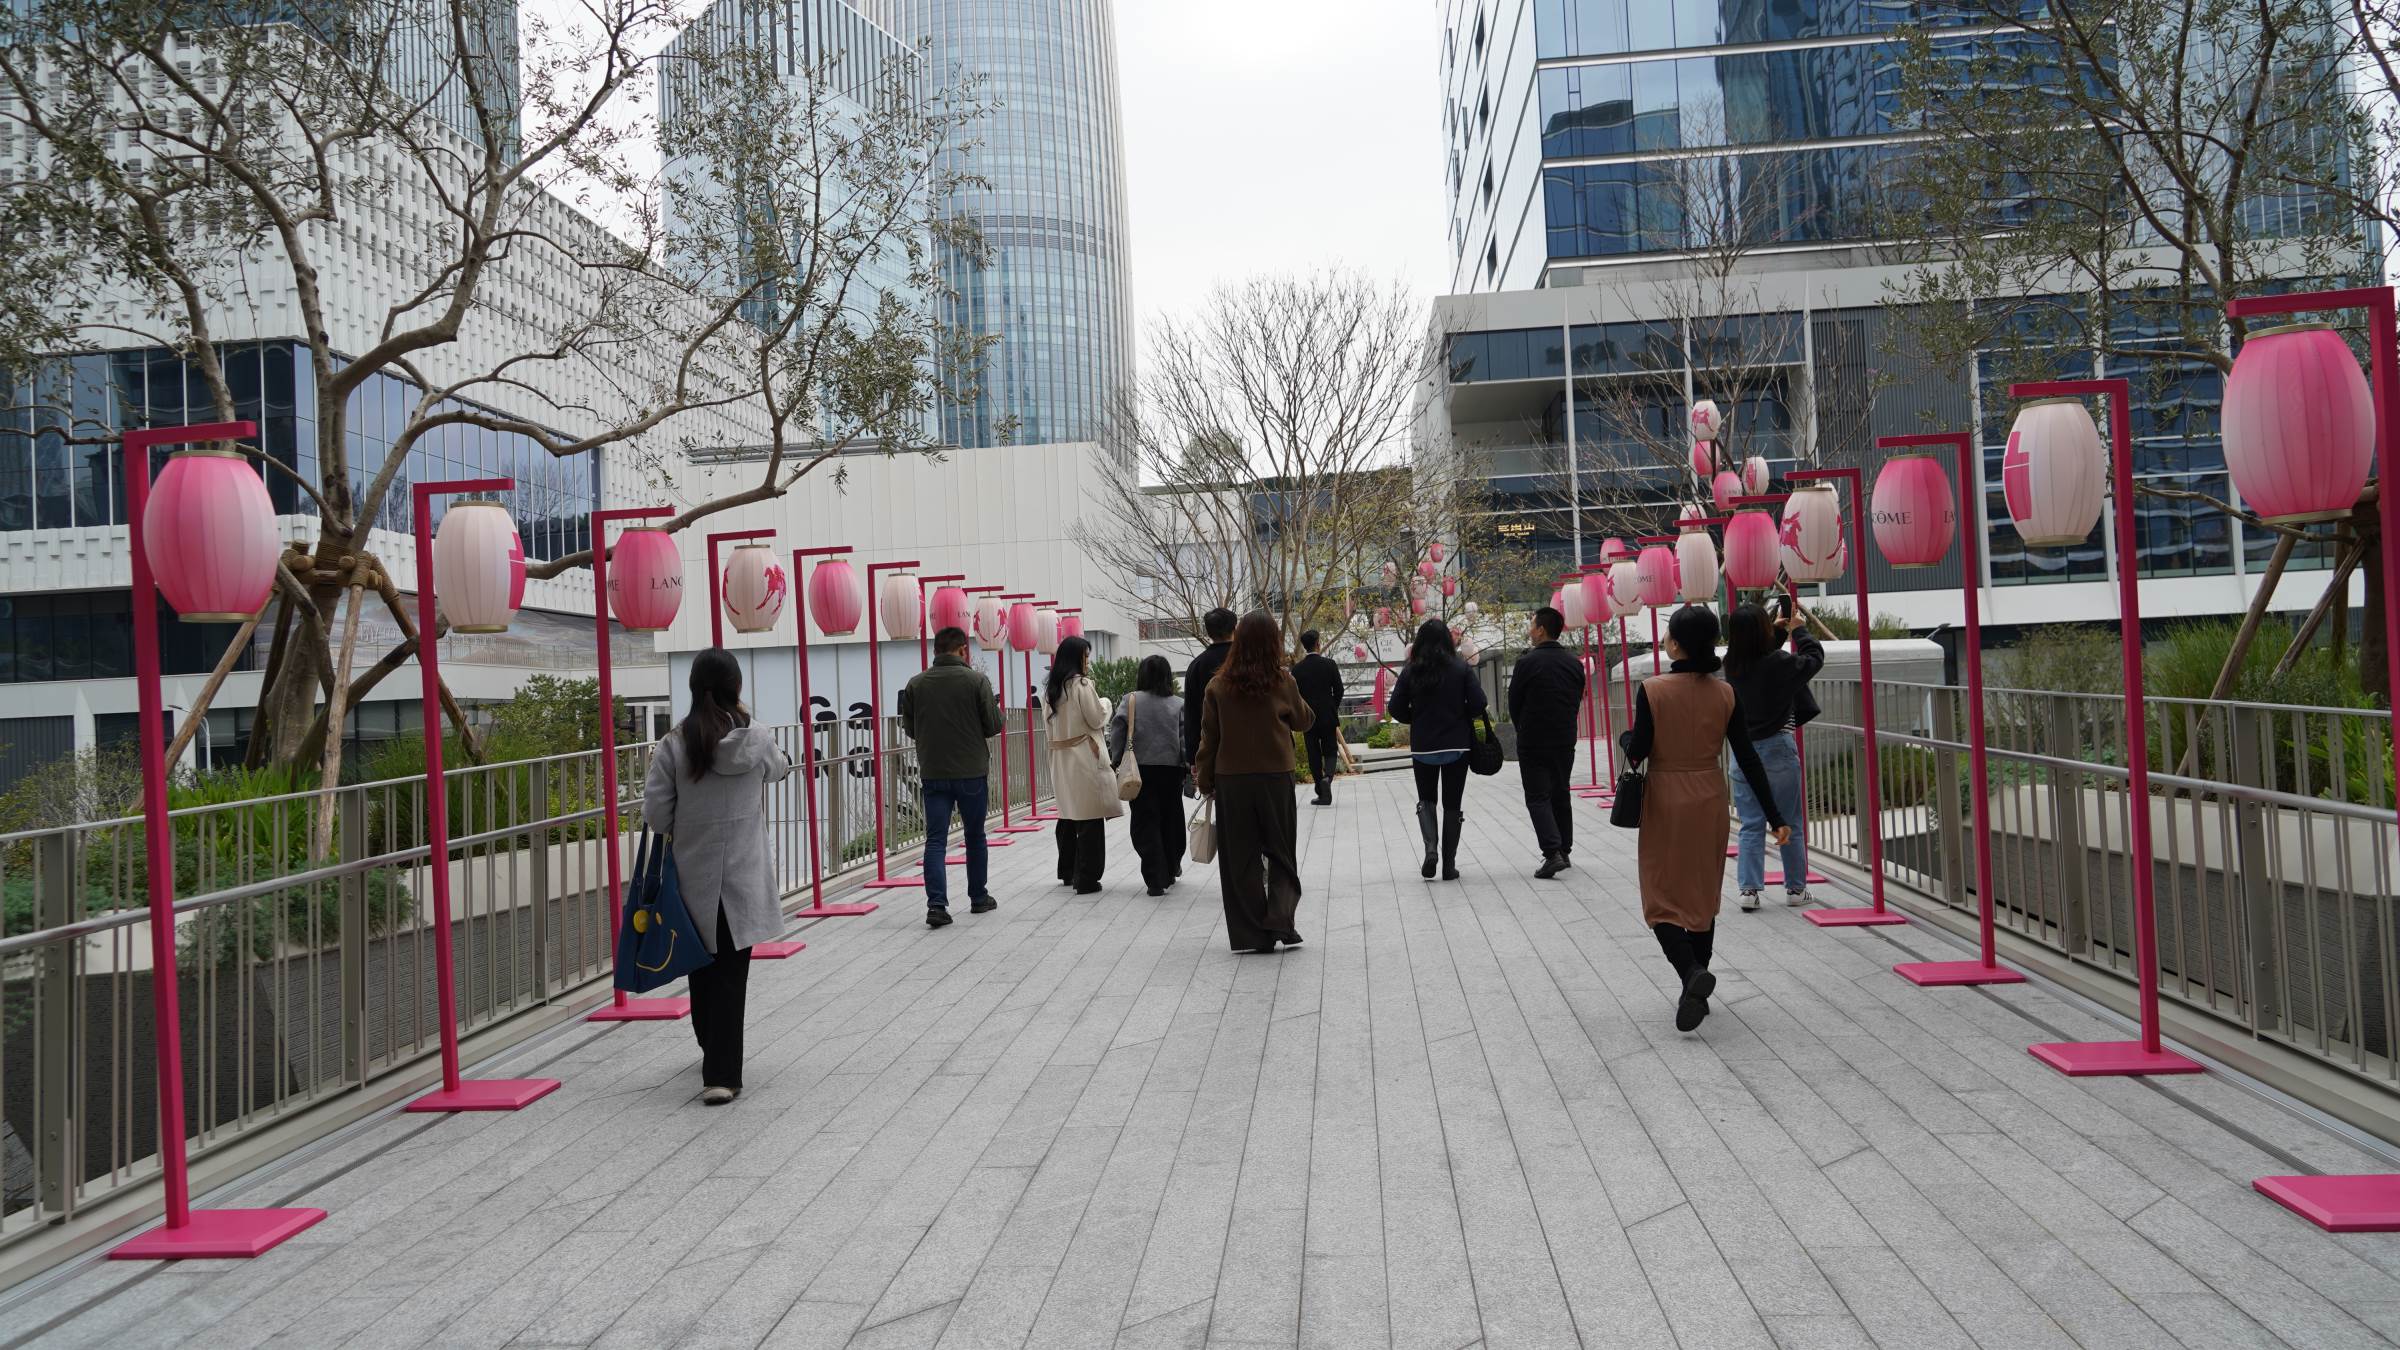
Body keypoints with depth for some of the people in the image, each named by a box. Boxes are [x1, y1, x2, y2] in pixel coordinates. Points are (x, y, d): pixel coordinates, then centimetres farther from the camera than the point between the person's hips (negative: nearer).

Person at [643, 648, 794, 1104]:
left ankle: (713, 1054, 36)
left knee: (702, 966, 19)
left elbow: (656, 813, -7)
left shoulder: (675, 744, -8)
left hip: (693, 875, 2)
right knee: (731, 973, 1)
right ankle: (721, 1075, -5)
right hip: (742, 876, -2)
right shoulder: (756, 738, -8)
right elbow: (779, 767, 15)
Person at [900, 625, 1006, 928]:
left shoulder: (916, 684, 0)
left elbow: (910, 729, 7)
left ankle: (936, 904, -12)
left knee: (935, 840, 1)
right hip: (972, 772, -1)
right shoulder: (976, 680, -9)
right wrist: (982, 716, 14)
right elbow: (993, 726, -7)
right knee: (975, 837, 14)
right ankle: (978, 898, 26)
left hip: (932, 774, 1)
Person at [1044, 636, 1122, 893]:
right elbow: (1097, 719, -11)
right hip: (1084, 755, -8)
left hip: (1060, 756, 8)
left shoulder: (1051, 687, 10)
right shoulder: (1081, 684, -12)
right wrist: (1105, 706, 10)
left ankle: (1067, 872, 28)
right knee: (1089, 818, -3)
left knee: (1067, 815, 17)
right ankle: (1086, 878, -2)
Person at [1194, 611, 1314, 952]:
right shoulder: (1283, 682, -8)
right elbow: (1304, 721, 8)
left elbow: (1209, 738, 0)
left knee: (1241, 859, 9)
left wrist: (1205, 780, 9)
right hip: (1275, 779, -1)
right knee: (1281, 853, 14)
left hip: (1231, 782, 1)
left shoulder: (1219, 685, -5)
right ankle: (1280, 918, -2)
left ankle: (1252, 934, 10)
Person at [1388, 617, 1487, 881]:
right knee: (1452, 804, 9)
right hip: (1457, 746, 0)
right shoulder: (1461, 669, -6)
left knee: (1426, 800, 17)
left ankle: (1430, 847, -8)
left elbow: (1396, 709, -6)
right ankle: (1449, 865, 8)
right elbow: (1479, 705, -11)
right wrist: (1459, 715, 9)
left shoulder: (1410, 672, -4)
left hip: (1423, 747, 0)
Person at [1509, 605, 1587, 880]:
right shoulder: (1575, 663, 4)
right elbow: (1577, 701, 9)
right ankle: (1564, 850, 21)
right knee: (1561, 795, 16)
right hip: (1565, 741, 5)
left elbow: (1514, 703, -5)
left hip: (1533, 742, -5)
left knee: (1537, 798, -2)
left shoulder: (1527, 662, -13)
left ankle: (1552, 852, -15)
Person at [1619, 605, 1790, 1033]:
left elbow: (1637, 752, -13)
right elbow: (1747, 758, -3)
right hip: (1710, 802, 4)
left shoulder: (1652, 690, -14)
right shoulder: (1724, 693, -3)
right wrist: (1774, 816, 1)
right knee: (1703, 896, 16)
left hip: (1666, 801, -4)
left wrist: (1625, 736, 11)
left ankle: (1692, 973, -20)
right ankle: (1696, 992, 21)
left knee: (1662, 897, 5)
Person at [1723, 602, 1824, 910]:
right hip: (1777, 750, -4)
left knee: (1751, 825, 7)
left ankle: (1749, 889, 2)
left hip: (1743, 751, 4)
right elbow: (1815, 658, 2)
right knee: (1790, 823, 9)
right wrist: (1799, 630, 15)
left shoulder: (1732, 665, -2)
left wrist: (1779, 631, 20)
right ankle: (1796, 888, 16)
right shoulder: (1779, 664, -16)